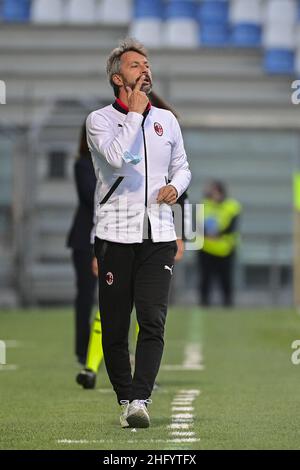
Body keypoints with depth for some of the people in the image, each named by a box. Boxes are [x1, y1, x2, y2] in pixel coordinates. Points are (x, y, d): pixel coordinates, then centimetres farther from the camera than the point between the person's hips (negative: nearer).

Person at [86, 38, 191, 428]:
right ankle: (126, 400, 13)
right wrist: (135, 112, -9)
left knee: (153, 320, -12)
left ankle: (140, 399, -17)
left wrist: (176, 186, 3)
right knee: (114, 325, 0)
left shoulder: (166, 120, 15)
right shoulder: (99, 120, 1)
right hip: (115, 235, -2)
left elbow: (182, 166, 26)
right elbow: (117, 157, -19)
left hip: (158, 234, 2)